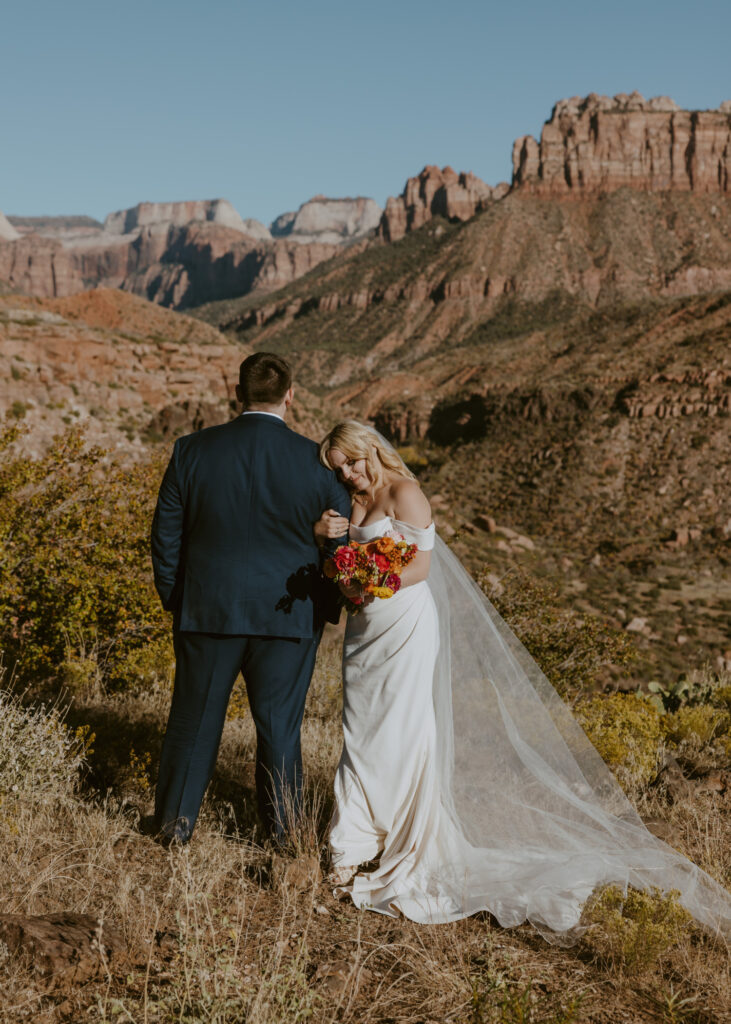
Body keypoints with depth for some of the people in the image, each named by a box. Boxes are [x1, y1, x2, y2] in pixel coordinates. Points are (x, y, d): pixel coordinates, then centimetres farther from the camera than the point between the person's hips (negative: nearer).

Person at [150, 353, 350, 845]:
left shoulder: (193, 450, -6)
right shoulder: (317, 461, -9)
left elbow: (167, 535, 1)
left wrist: (175, 601, 14)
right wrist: (325, 607, 13)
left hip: (207, 612, 1)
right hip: (287, 617, -1)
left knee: (194, 720, 16)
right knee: (279, 726, 12)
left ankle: (176, 824, 29)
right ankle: (283, 834, 24)